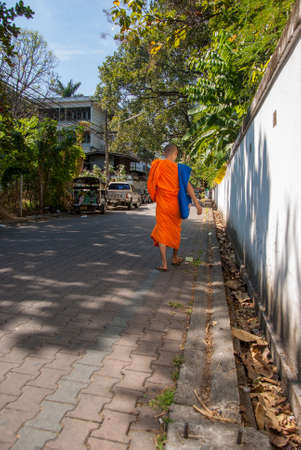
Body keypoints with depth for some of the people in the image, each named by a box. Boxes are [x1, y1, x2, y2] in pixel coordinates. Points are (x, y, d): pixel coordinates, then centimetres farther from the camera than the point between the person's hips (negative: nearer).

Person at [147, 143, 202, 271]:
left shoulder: (157, 164, -5)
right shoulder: (179, 168, -3)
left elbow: (151, 184, -6)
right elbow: (188, 185, -10)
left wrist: (154, 197, 11)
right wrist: (196, 203, -11)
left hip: (162, 204, -2)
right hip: (175, 205, 2)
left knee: (162, 231, 3)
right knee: (175, 231, 19)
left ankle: (164, 263, -2)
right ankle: (175, 258, 35)